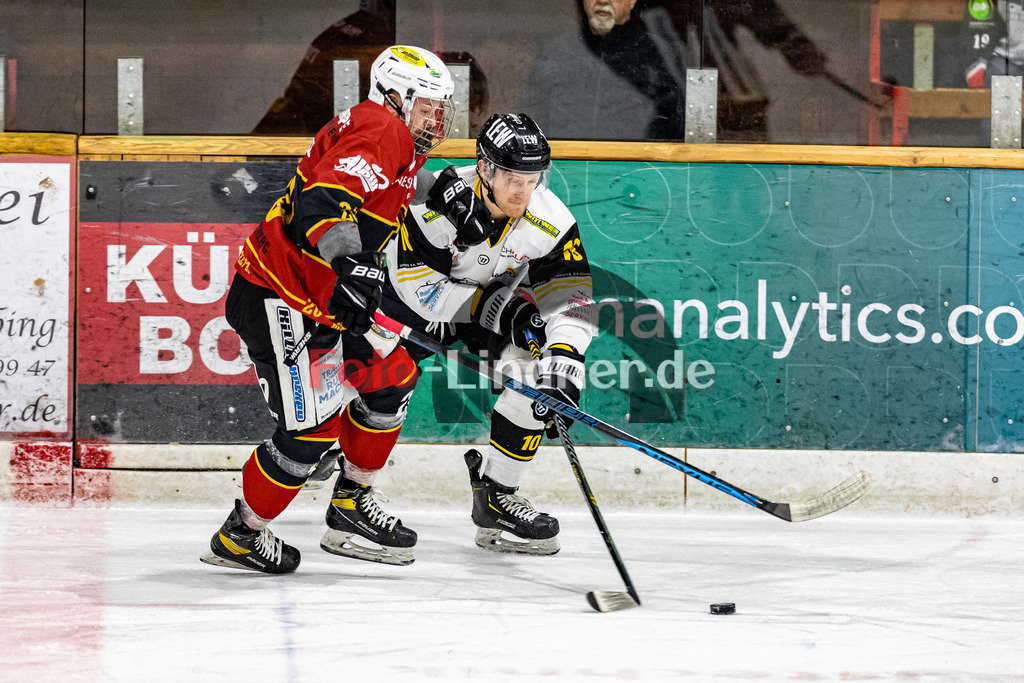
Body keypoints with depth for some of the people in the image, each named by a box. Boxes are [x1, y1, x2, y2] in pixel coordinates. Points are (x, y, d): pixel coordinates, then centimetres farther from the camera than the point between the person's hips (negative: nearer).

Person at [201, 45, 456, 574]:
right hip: (277, 299, -11)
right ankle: (240, 536, 7)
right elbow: (323, 197, -31)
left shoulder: (401, 151, 20)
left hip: (321, 298, 11)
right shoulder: (380, 129, -14)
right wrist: (350, 262, -43)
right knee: (314, 426, -10)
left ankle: (350, 508, 26)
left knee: (391, 377, 16)